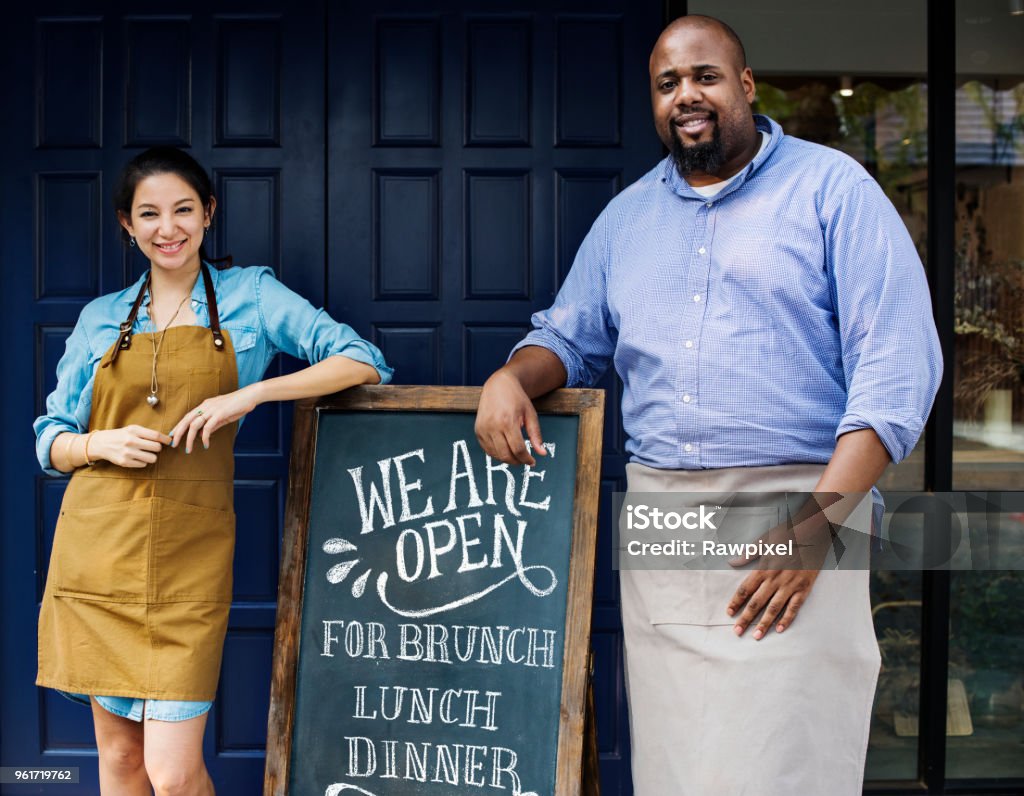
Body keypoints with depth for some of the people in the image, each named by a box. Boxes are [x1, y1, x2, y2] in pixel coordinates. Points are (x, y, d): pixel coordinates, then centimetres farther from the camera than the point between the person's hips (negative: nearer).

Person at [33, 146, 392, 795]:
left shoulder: (251, 296, 6)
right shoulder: (101, 318, 12)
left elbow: (362, 362, -4)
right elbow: (52, 442, 14)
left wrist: (252, 393, -15)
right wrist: (102, 444, -8)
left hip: (189, 556, -2)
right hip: (99, 548, 3)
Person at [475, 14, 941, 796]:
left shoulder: (832, 188, 2)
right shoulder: (627, 215, 19)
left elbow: (899, 363, -7)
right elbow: (569, 337, 27)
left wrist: (815, 522, -17)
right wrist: (512, 377, 1)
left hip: (796, 504, -4)